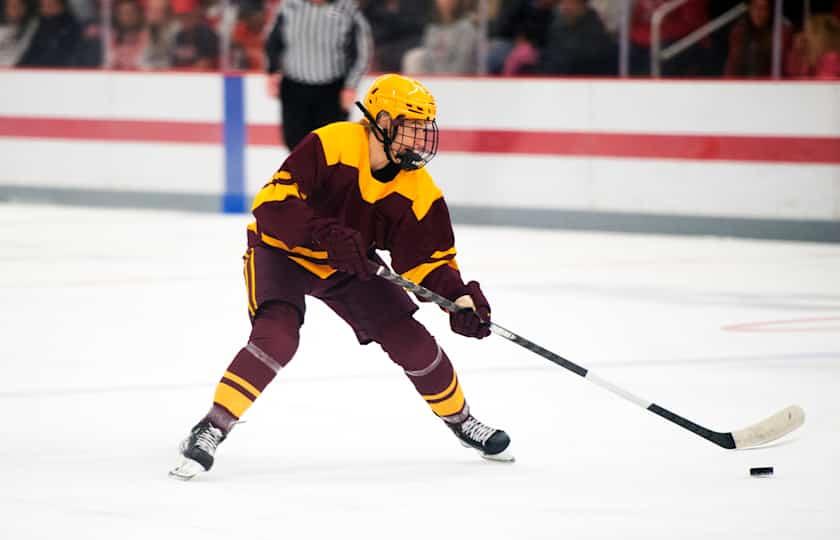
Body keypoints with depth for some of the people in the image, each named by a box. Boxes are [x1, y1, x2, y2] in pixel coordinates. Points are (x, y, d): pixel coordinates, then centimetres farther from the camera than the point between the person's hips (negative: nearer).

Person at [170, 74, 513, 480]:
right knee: (276, 337, -29)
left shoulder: (418, 189, -12)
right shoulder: (331, 145, -28)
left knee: (410, 340, 0)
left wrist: (459, 298, -23)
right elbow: (272, 205, -32)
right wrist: (327, 234, -43)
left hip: (347, 265, 5)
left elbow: (427, 258, -6)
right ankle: (210, 431, -21)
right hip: (281, 250, -5)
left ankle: (459, 420, 25)